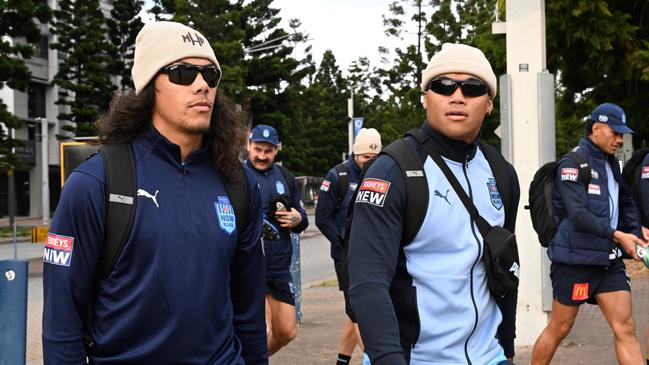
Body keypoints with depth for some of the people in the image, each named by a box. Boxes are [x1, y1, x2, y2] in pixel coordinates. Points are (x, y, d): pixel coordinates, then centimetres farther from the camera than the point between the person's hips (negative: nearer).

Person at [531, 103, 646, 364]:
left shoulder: (611, 164, 13)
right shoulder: (572, 164, -12)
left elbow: (625, 204, 24)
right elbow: (577, 214, -22)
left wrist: (635, 235, 8)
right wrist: (617, 235, -28)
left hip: (609, 260, 7)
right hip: (575, 260, -7)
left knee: (626, 329, 1)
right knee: (559, 329, 5)